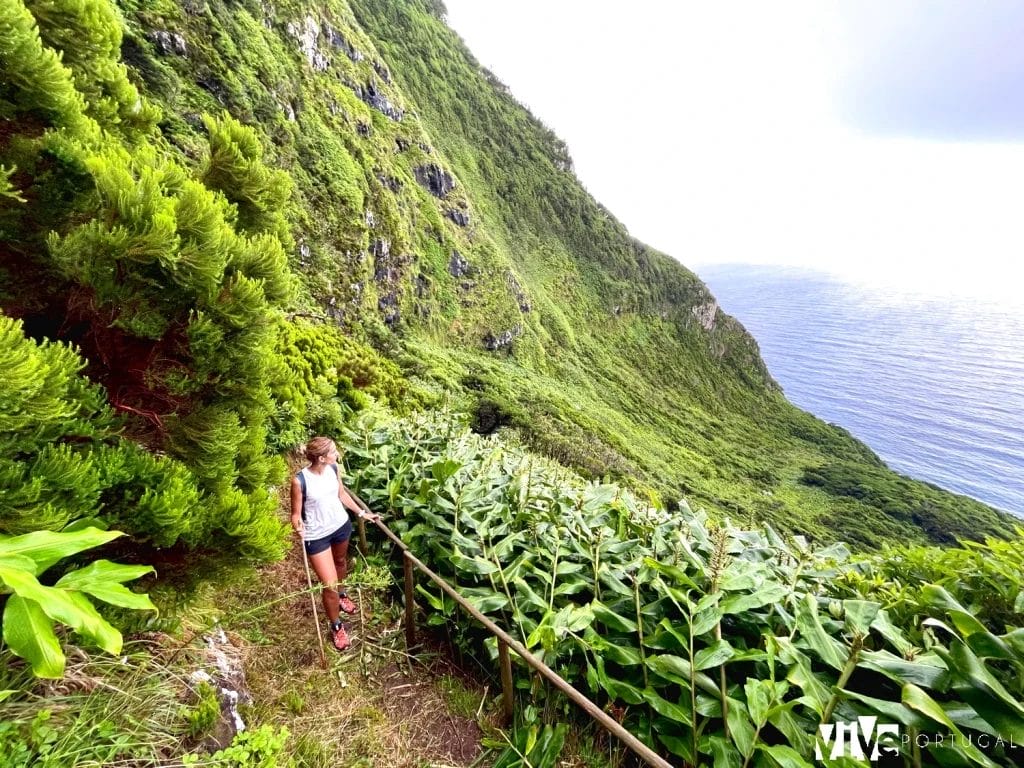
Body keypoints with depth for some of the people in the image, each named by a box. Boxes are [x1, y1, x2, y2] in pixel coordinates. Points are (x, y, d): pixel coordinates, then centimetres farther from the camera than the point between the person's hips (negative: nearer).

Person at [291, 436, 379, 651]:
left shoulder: (333, 468, -12)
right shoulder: (300, 480, -27)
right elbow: (296, 513, -15)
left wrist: (361, 513, 8)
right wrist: (297, 525, -36)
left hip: (341, 525, 5)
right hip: (316, 536, -5)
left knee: (341, 562, 31)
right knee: (329, 585, 0)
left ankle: (342, 595, 61)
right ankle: (336, 627, 26)